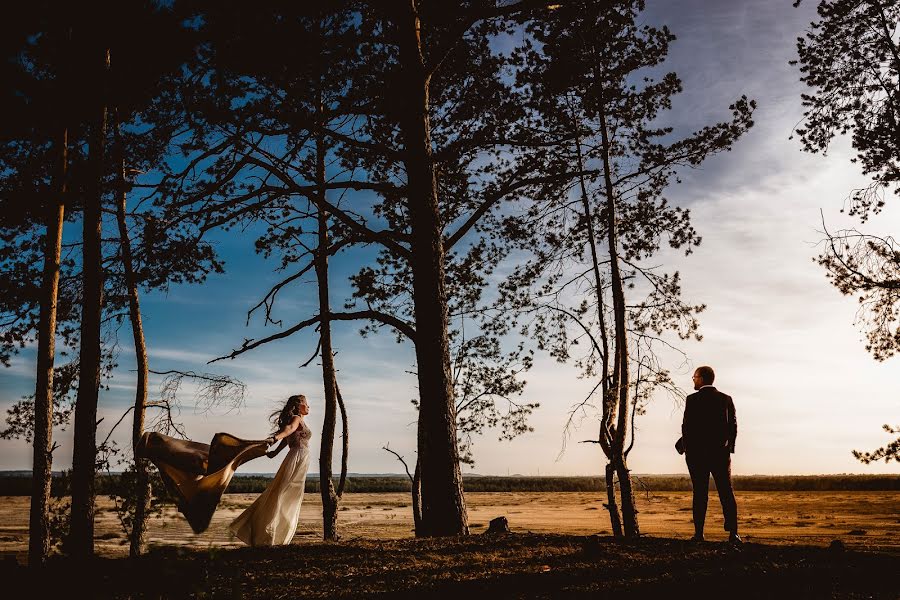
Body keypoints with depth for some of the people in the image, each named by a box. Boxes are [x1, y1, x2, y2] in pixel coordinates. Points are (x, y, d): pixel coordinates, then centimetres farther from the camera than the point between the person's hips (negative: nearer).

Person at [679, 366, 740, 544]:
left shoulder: (692, 399, -7)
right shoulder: (726, 399, 4)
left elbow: (687, 426, -8)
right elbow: (733, 426, 4)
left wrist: (685, 446, 7)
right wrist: (729, 448, 13)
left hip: (697, 454, -2)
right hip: (721, 454, 3)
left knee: (700, 494, 2)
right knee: (727, 493, 5)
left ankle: (699, 533, 2)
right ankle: (733, 533, -1)